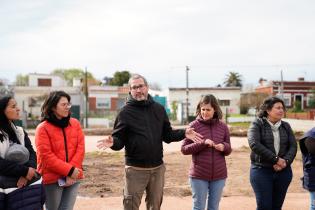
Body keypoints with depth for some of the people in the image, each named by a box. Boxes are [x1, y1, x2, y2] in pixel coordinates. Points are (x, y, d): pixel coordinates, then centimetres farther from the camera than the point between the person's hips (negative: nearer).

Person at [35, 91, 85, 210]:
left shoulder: (75, 124, 7)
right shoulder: (43, 128, -6)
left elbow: (80, 149, 1)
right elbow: (46, 156, -12)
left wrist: (73, 171, -11)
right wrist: (69, 170, -16)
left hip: (73, 177, 3)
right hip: (52, 179, -3)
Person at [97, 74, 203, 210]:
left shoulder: (159, 109, 6)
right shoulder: (126, 112, -6)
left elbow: (167, 135, 9)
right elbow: (119, 140, -9)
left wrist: (184, 133, -7)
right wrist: (113, 142, -32)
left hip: (158, 168, 4)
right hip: (135, 169, -4)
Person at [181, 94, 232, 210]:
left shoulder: (223, 127, 4)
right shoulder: (194, 126, -5)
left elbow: (228, 150, 10)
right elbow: (184, 149, -8)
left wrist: (224, 147, -13)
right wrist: (202, 143, -21)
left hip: (219, 175, 3)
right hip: (199, 175, -3)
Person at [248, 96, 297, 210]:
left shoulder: (286, 126, 10)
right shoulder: (257, 124, -4)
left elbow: (293, 146, 4)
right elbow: (254, 144, -19)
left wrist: (285, 161, -15)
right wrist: (276, 159, -20)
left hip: (283, 172, 4)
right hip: (262, 170, -4)